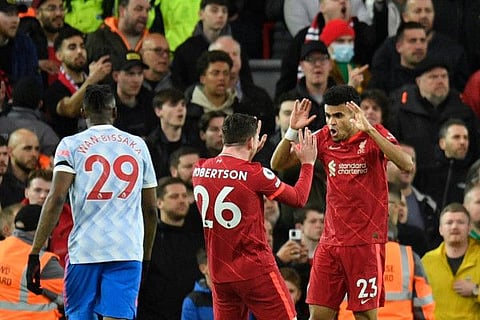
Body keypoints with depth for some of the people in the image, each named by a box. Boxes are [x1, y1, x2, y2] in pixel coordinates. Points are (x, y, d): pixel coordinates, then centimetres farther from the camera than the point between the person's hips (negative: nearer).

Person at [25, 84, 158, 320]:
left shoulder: (71, 145, 2)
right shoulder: (137, 146, 12)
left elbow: (56, 199, -10)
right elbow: (150, 210, 15)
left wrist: (35, 254, -10)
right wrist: (146, 256, 27)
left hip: (85, 248, -1)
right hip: (128, 252, 1)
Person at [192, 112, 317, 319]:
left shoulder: (200, 170, 3)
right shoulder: (255, 174, -13)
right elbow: (298, 198, 1)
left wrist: (247, 155, 30)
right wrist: (307, 163, 15)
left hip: (219, 273, 6)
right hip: (255, 270, -6)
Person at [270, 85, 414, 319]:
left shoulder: (375, 136, -6)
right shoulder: (324, 138, 5)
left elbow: (406, 165, -24)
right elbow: (278, 164, 7)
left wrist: (369, 130, -31)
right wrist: (292, 131, -10)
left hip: (366, 242, -4)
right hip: (330, 242, 4)